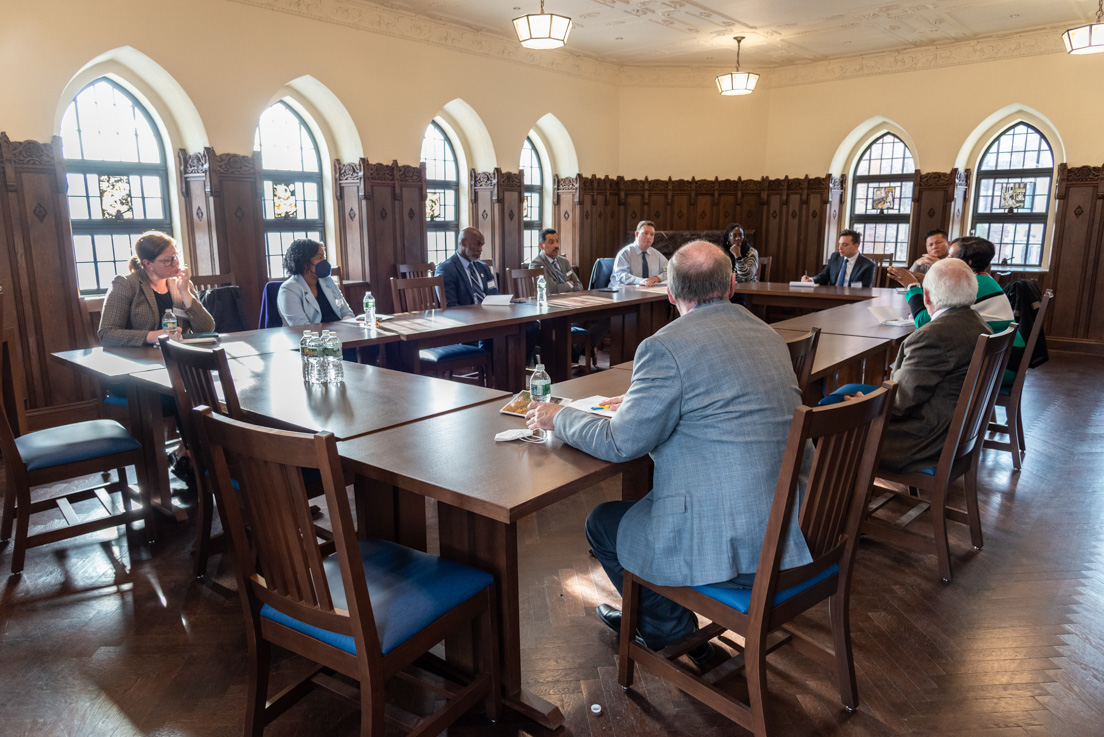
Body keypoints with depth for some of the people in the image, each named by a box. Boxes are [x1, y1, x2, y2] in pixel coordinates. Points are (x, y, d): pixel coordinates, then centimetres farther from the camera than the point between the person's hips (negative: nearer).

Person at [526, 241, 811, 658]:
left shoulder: (666, 347, -17)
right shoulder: (768, 335, 9)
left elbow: (621, 443, -12)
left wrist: (559, 419, 5)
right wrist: (640, 401, 28)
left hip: (727, 544, -9)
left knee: (602, 524, 15)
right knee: (637, 504, 29)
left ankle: (676, 636, 31)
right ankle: (645, 618, 47)